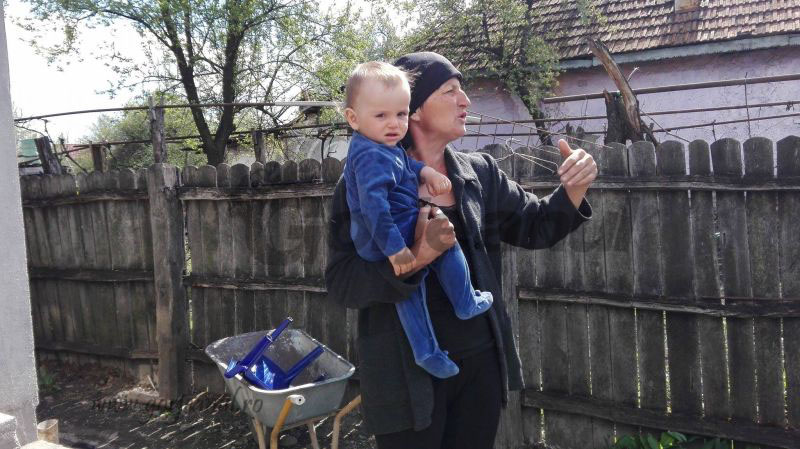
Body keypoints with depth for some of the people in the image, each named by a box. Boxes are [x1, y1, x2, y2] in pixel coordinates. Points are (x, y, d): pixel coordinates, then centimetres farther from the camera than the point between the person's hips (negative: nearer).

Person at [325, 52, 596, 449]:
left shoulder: (479, 173, 3)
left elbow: (534, 226, 8)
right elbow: (341, 281, -15)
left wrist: (573, 189, -11)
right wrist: (416, 258, -29)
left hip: (481, 361, 5)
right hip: (406, 371, -5)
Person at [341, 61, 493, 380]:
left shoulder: (379, 147, 8)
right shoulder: (373, 157, -27)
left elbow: (404, 164, 24)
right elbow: (373, 205, -34)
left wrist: (426, 172, 5)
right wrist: (395, 249, -34)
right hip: (386, 241, -11)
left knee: (407, 291, 18)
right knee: (446, 245, 4)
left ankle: (426, 352, 27)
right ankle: (466, 305, 16)